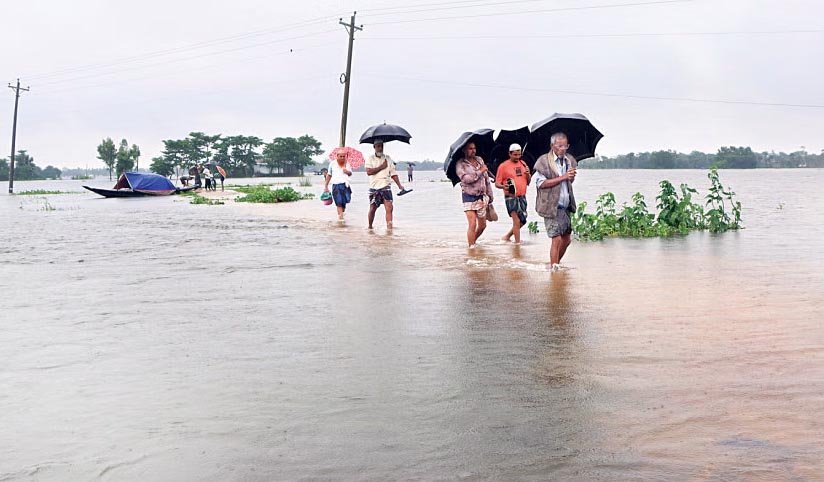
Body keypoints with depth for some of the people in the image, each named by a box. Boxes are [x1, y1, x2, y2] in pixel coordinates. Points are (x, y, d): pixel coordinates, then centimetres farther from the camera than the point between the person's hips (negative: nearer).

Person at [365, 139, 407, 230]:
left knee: (389, 207, -13)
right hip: (374, 187, -1)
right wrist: (381, 167, -9)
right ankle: (370, 227, 25)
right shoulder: (370, 159, 3)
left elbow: (393, 173, 9)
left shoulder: (388, 158, 11)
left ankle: (389, 228, -16)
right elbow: (369, 172, -12)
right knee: (372, 208, 5)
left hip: (386, 186, 1)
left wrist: (399, 185, -2)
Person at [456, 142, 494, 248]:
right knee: (472, 224, -15)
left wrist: (490, 195, 17)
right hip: (469, 197, -6)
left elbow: (486, 178, 16)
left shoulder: (479, 160, 10)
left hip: (482, 197, 6)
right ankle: (471, 247, -8)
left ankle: (473, 241, 35)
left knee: (482, 225, 13)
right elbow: (466, 178, -23)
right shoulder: (460, 164, -7)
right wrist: (480, 171, -16)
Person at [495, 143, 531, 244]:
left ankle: (507, 236, 28)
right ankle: (517, 242, -6)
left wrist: (528, 174, -3)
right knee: (516, 221, -12)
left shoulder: (523, 163, 13)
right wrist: (503, 186, -26)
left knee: (523, 221, 12)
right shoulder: (503, 166, -3)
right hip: (511, 197, -6)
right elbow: (497, 183, -4)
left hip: (522, 197, 6)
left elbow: (528, 182, 18)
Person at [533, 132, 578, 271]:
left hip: (566, 206, 7)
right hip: (551, 206, -7)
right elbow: (541, 183, -17)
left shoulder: (569, 160, 10)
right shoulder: (543, 161, -9)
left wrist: (571, 176, -1)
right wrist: (563, 177, -20)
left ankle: (556, 264, 32)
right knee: (557, 239, -10)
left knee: (567, 238, 13)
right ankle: (554, 268, 1)